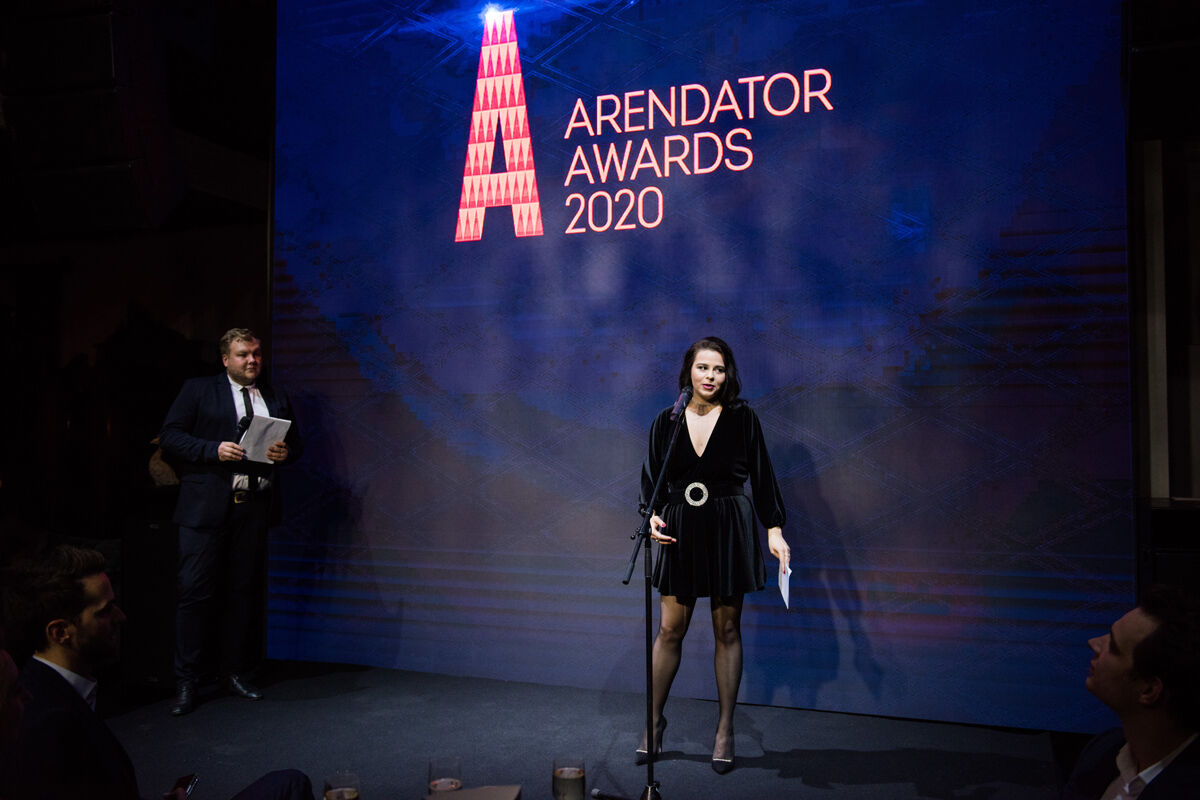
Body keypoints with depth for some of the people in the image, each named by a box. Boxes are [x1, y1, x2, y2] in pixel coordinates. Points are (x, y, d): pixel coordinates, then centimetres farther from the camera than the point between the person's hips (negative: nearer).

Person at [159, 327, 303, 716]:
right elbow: (169, 436, -1)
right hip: (207, 507, -4)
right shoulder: (198, 390, 5)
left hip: (255, 508, 4)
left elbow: (295, 442, 21)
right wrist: (214, 450, -15)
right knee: (196, 591, -4)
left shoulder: (276, 399, 17)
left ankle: (235, 671, 21)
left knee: (244, 592, 9)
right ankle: (186, 682, 5)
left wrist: (286, 452, -2)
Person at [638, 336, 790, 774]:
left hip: (729, 531, -1)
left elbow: (762, 477, 0)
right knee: (670, 629, 4)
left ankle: (725, 729, 20)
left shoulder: (742, 419, -3)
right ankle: (655, 719, 22)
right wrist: (653, 515, -10)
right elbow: (652, 478, 8)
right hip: (680, 532, 2)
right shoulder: (666, 422, 2)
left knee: (727, 629, 7)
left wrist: (774, 530, -8)